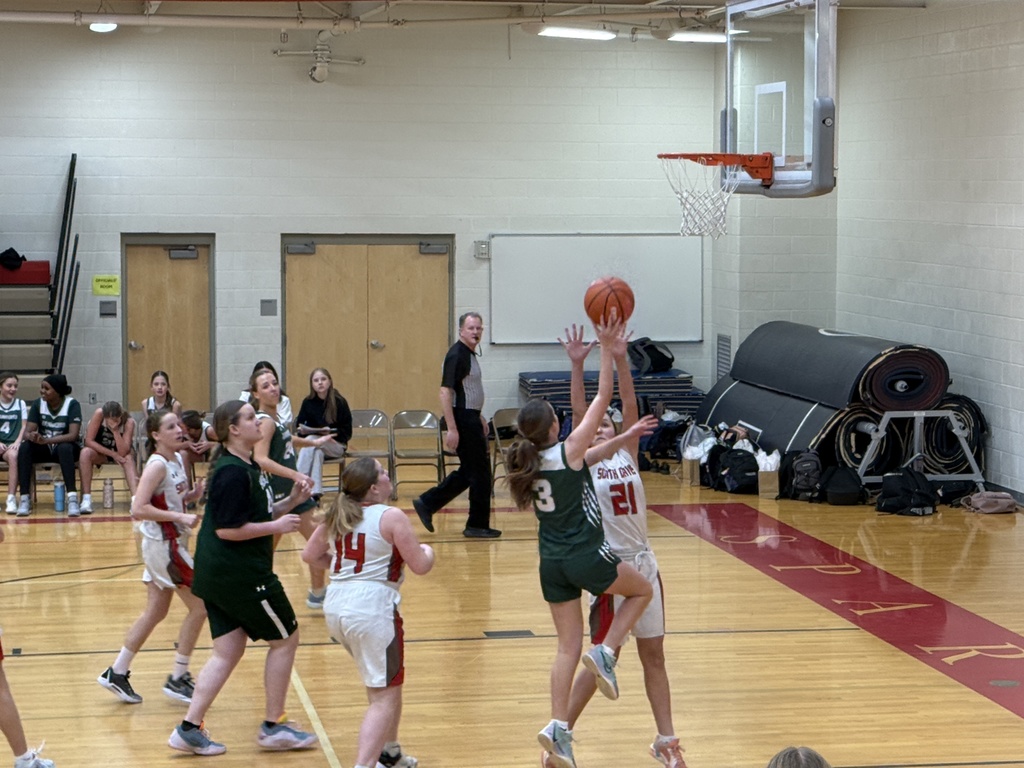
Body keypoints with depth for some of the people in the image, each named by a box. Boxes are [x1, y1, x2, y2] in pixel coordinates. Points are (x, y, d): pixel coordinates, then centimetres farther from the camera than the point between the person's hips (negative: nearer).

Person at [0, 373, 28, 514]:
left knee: (13, 455, -36)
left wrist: (18, 441, -11)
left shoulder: (20, 404, 12)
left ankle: (11, 498, -37)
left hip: (12, 444, 0)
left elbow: (24, 426, 7)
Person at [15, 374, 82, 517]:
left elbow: (73, 435, -25)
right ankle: (24, 499, -29)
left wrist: (46, 440, -38)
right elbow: (28, 432, -9)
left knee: (65, 448, -38)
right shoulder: (38, 404, -4)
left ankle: (72, 498, -42)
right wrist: (33, 437, -35)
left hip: (64, 447, -3)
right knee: (24, 448, -28)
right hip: (44, 449, 3)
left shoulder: (72, 404, -14)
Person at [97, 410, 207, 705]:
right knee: (199, 606, -3)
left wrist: (193, 494, 0)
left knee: (156, 612, 14)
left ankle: (117, 673, 21)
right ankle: (177, 679, 5)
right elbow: (139, 509, -25)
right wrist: (180, 517, -27)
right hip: (163, 545, -9)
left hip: (172, 544, 9)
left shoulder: (177, 460, 8)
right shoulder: (157, 465, -19)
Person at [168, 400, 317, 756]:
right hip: (239, 575, -10)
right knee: (284, 638, 4)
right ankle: (273, 727, 12)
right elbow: (227, 530, -22)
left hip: (218, 575, 10)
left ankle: (190, 729, 8)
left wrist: (290, 502, 6)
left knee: (227, 652, 11)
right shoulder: (234, 473, -18)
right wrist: (276, 526, -17)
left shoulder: (246, 467, 14)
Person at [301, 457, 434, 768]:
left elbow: (310, 555, 16)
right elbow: (419, 566, -9)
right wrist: (428, 551, 12)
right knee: (384, 697, -2)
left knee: (381, 682, 27)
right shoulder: (391, 517, -11)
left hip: (336, 607, 8)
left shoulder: (337, 516, 9)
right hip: (372, 610, -8)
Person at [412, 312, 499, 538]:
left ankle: (427, 503, 18)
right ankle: (478, 525, 7)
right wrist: (451, 429, -25)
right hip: (462, 420, -10)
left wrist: (478, 417, 26)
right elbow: (446, 392, -22)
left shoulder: (469, 354, 13)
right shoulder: (456, 355, -17)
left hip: (470, 419, 10)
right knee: (479, 472, -3)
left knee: (468, 472, 15)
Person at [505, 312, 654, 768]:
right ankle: (605, 652, 1)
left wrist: (624, 438, 24)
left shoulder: (529, 462, 5)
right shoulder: (569, 451, -12)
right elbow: (602, 398, -9)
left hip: (552, 563, 6)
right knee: (642, 590, 21)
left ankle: (558, 728, 0)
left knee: (568, 646, 10)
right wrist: (607, 350, -4)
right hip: (586, 557, -6)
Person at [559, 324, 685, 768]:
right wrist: (577, 366, -26)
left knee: (653, 655, 9)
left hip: (643, 562, 5)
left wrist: (620, 359, -15)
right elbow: (578, 412, -15)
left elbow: (629, 404, -4)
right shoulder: (584, 461, -2)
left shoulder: (628, 454, 8)